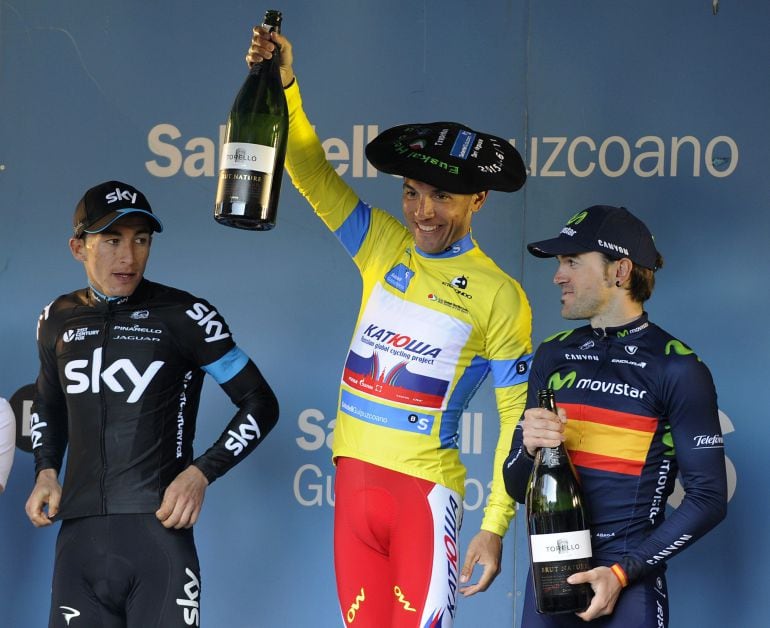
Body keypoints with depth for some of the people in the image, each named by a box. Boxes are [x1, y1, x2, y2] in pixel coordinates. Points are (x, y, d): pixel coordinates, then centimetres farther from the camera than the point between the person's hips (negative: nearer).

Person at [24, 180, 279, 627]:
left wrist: (200, 474, -9)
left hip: (159, 529, -4)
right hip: (79, 536, 4)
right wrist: (46, 471, 12)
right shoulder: (59, 320, 11)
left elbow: (260, 405, 2)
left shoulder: (183, 316, -3)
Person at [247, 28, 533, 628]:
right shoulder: (383, 246, 7)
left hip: (425, 488, -4)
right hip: (355, 476, 4)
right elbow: (313, 172, 0)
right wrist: (284, 85, -16)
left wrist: (495, 528, -9)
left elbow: (519, 420, -4)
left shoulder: (500, 297, -5)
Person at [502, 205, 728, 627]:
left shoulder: (677, 367, -7)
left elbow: (708, 498, -8)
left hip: (629, 585, -4)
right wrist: (529, 447, -11)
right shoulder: (553, 356, 7)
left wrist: (623, 572, -13)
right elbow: (518, 488, 10)